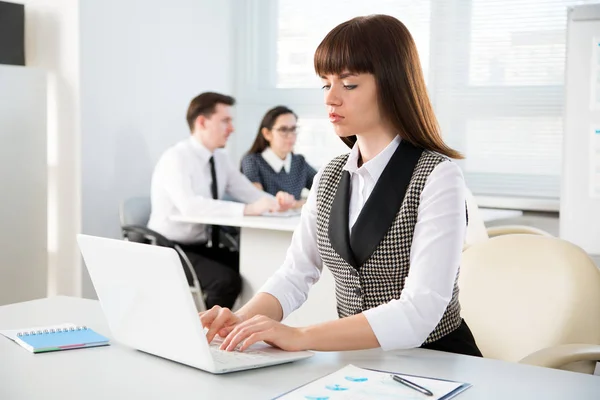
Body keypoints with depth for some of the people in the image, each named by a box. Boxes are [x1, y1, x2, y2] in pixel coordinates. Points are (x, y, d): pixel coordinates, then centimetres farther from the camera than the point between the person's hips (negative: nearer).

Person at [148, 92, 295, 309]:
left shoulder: (220, 159, 6)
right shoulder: (176, 158, -18)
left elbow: (250, 194, 5)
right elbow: (190, 205, -34)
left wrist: (276, 201, -18)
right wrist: (247, 210, -40)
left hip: (204, 248, 7)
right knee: (227, 280, -29)